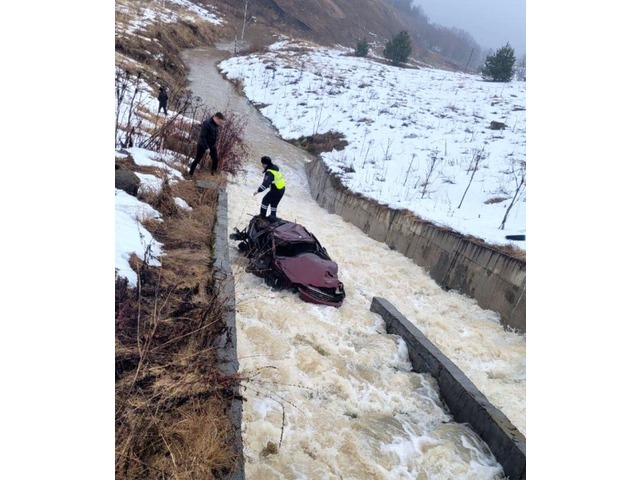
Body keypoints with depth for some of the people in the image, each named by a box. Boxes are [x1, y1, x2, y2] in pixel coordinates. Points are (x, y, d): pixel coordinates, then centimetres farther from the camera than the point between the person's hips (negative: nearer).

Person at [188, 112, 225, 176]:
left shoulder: (215, 124, 0)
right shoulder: (206, 123, -24)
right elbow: (202, 136, -25)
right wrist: (206, 148, -25)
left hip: (212, 145, 7)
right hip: (203, 145, -7)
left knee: (215, 160, 4)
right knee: (197, 160, 5)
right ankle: (190, 174, 20)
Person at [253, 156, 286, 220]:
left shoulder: (269, 172, -25)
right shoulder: (275, 167, 2)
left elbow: (266, 183, -36)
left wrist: (258, 191, -37)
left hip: (276, 190, -9)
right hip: (282, 189, 9)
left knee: (265, 200, 7)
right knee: (274, 203, 22)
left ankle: (262, 216, 13)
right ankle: (273, 216, 30)